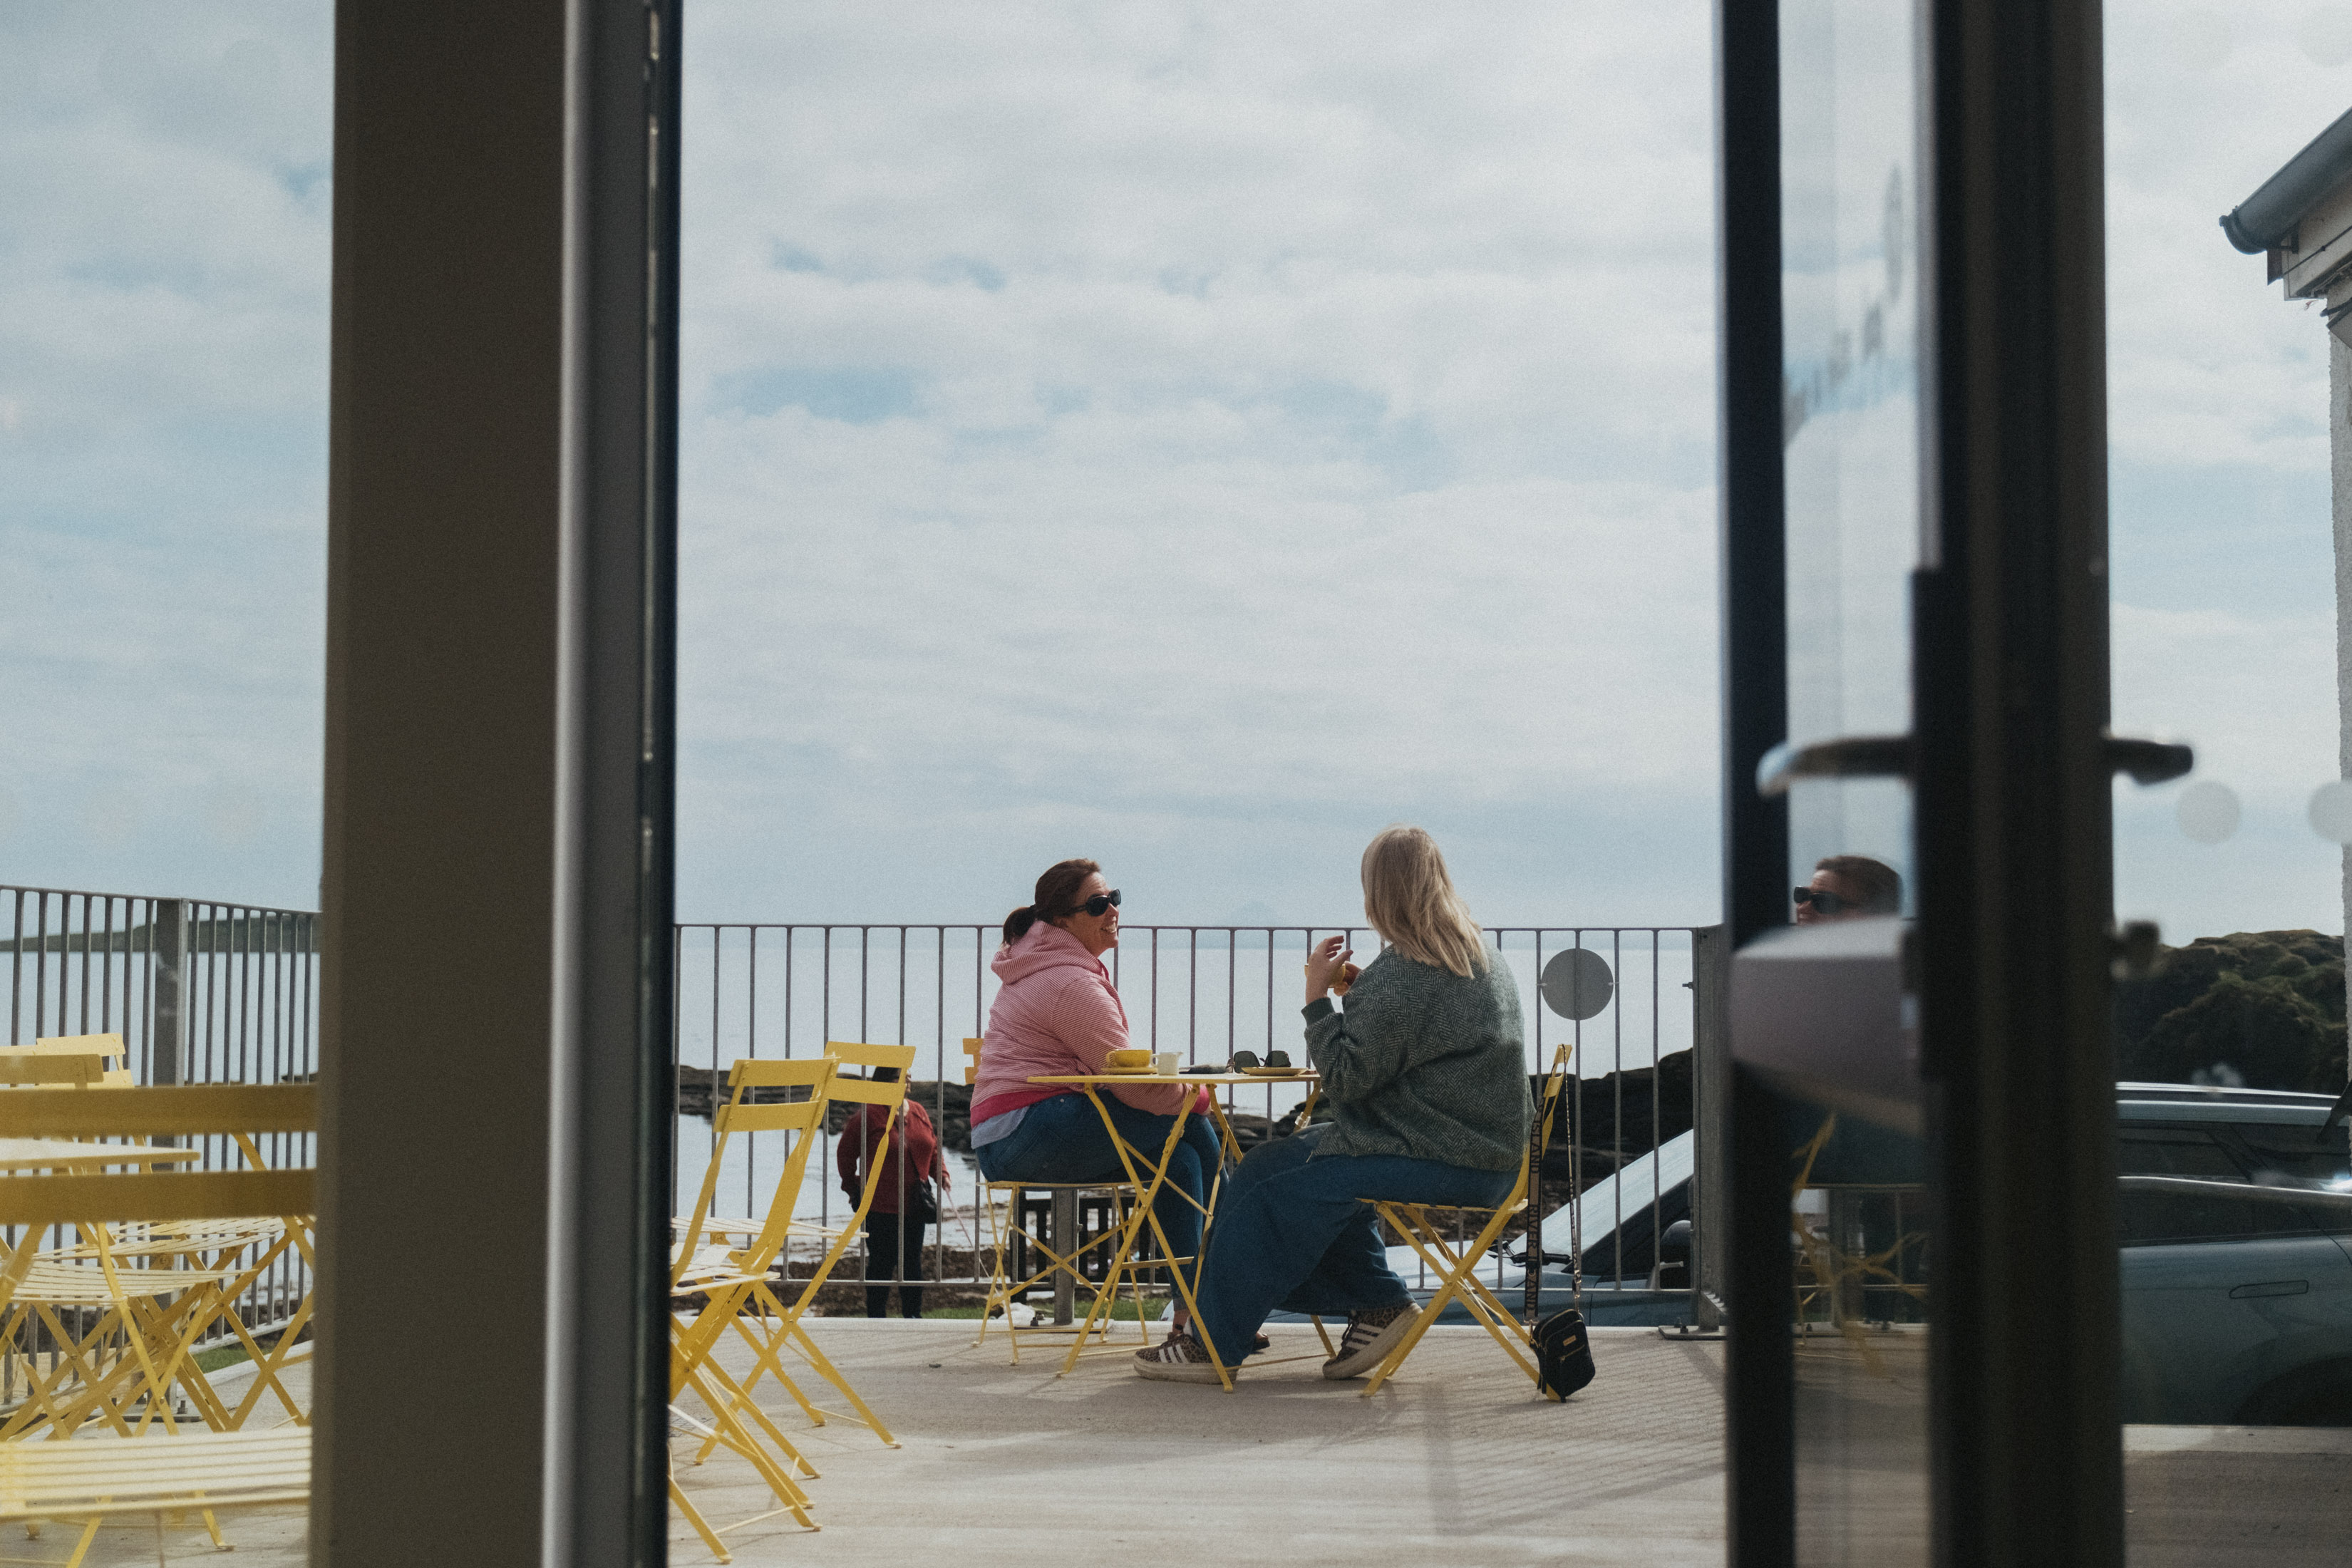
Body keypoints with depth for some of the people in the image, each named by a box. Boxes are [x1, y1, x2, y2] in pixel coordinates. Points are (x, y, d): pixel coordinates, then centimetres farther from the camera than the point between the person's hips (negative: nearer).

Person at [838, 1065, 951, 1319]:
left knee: (912, 1261, 10)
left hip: (915, 1204, 6)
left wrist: (941, 1172, 4)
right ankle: (876, 1317, 8)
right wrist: (851, 1186, 3)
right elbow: (846, 1150, -1)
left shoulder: (919, 1112, 9)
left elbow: (933, 1146, 19)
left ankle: (913, 1315, 19)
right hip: (879, 1205, -6)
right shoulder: (869, 1115, -10)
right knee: (881, 1263, -1)